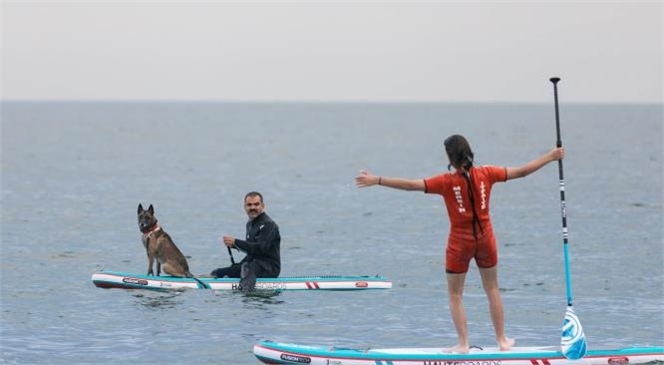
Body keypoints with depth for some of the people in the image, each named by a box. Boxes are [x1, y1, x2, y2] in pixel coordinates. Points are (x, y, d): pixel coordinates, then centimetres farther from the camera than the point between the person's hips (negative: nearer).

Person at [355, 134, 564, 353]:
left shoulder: (447, 182, -17)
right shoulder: (485, 174, -8)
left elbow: (411, 185, -21)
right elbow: (521, 172, 0)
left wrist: (376, 180, -18)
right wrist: (551, 157, 12)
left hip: (460, 242, -4)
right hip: (485, 238, 4)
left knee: (455, 295, 9)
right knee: (492, 289, 18)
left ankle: (463, 344, 4)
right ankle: (502, 340, 24)